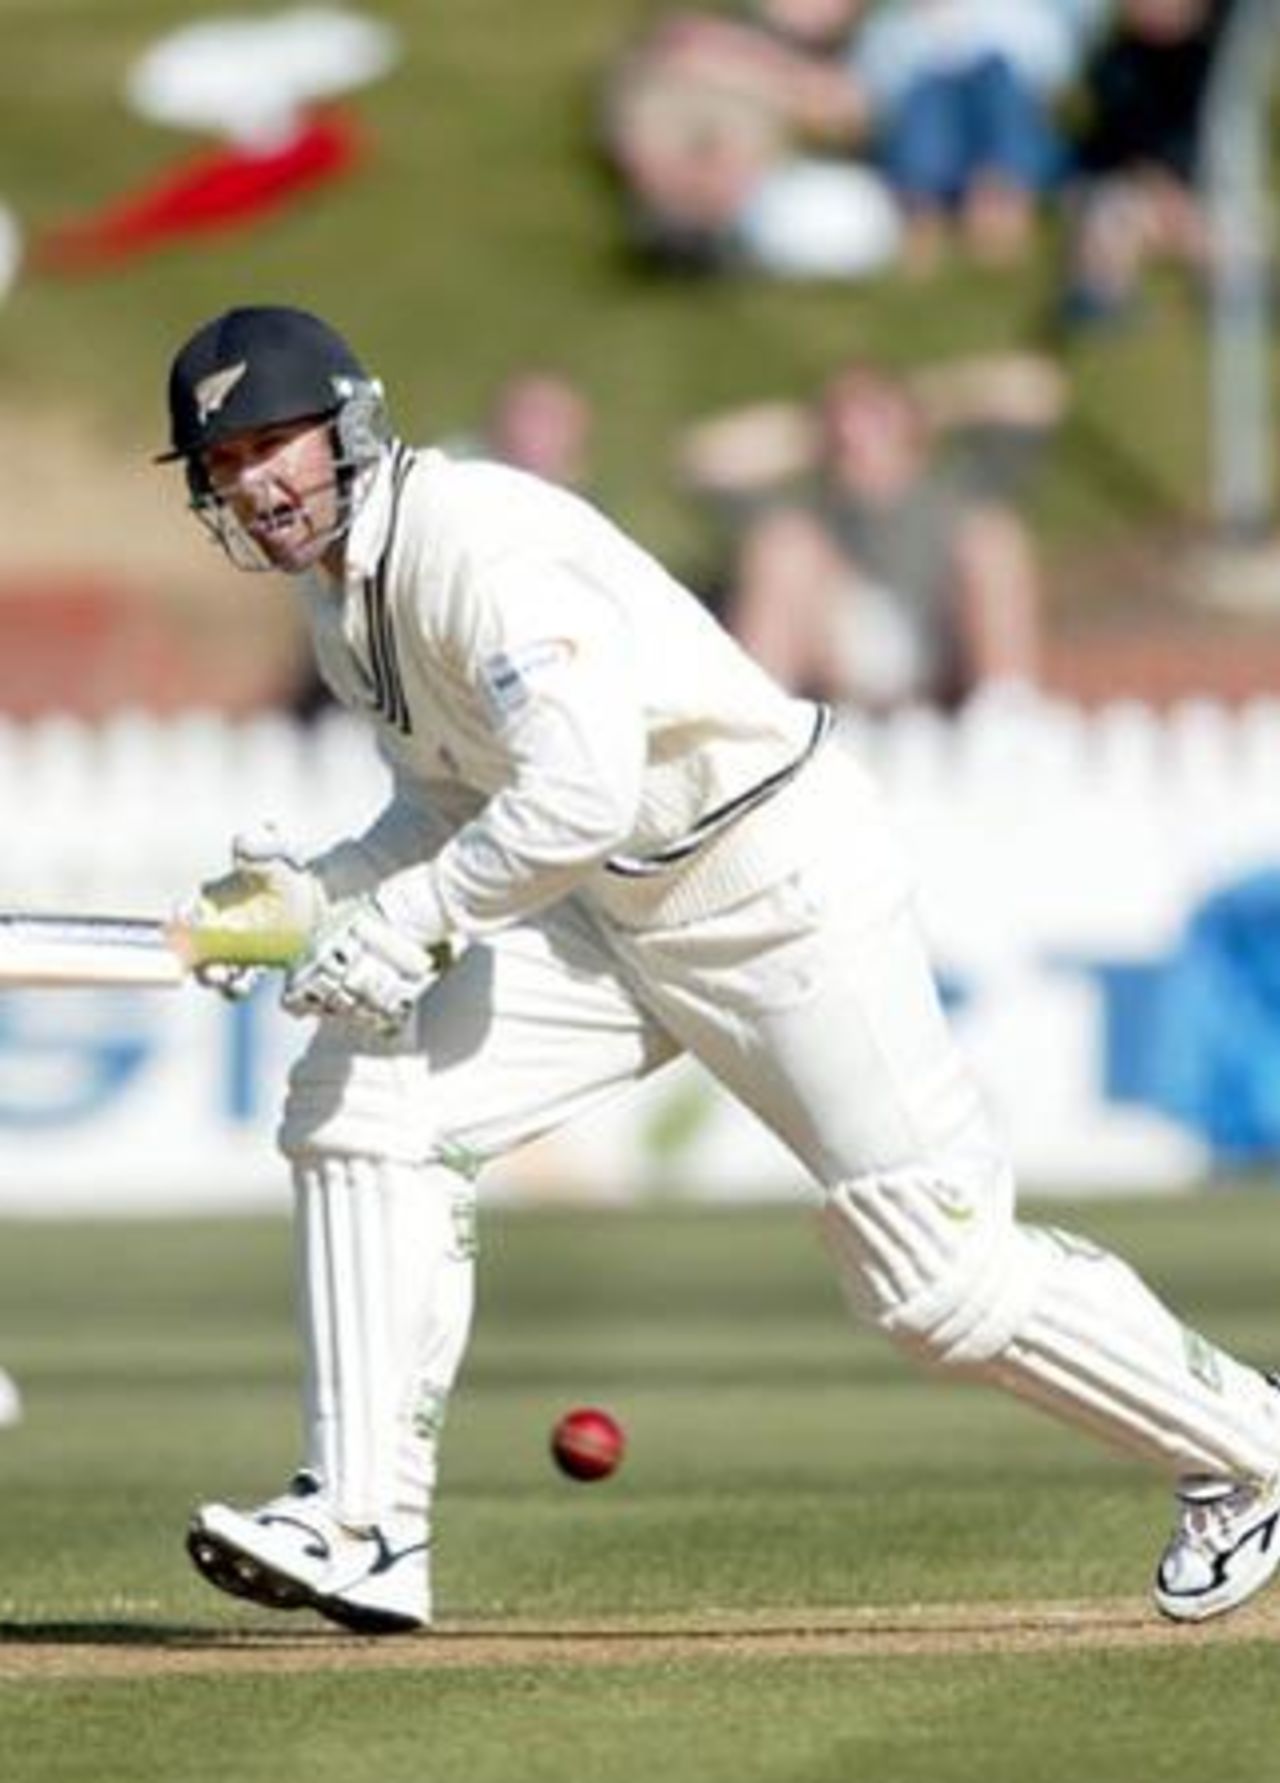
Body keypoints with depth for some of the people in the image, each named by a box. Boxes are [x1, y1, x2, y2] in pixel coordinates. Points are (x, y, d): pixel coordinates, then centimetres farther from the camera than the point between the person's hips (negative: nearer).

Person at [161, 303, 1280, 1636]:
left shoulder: (485, 546, -25)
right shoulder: (342, 588, 5)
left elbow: (580, 795, -35)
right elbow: (458, 803, 15)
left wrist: (403, 923, -29)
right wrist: (312, 896, -2)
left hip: (787, 893, -9)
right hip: (615, 922, 9)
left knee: (942, 1283, -4)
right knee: (360, 1094, -9)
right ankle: (364, 1527, -9)